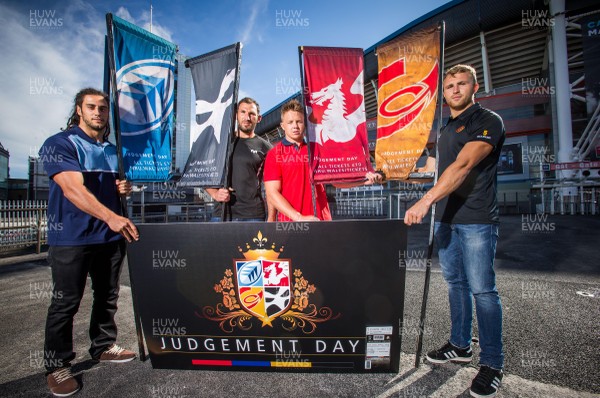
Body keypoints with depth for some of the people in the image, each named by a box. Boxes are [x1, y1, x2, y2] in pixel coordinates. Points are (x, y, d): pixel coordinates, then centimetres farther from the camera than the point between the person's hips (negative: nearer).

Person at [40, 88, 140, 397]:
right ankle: (57, 366, 20)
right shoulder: (59, 144, -9)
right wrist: (111, 216, -38)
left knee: (108, 297, 15)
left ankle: (103, 347, 32)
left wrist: (124, 189, 0)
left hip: (111, 236, 6)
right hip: (71, 238, -6)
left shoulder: (113, 150, 13)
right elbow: (73, 189, -24)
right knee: (65, 303, 3)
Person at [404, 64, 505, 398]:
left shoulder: (488, 121, -7)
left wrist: (426, 201, -33)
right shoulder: (444, 129, 17)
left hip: (476, 220, -7)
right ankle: (460, 345, 28)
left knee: (482, 289, -2)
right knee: (456, 283, 14)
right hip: (446, 219, 7)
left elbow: (463, 166, -23)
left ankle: (493, 363, 13)